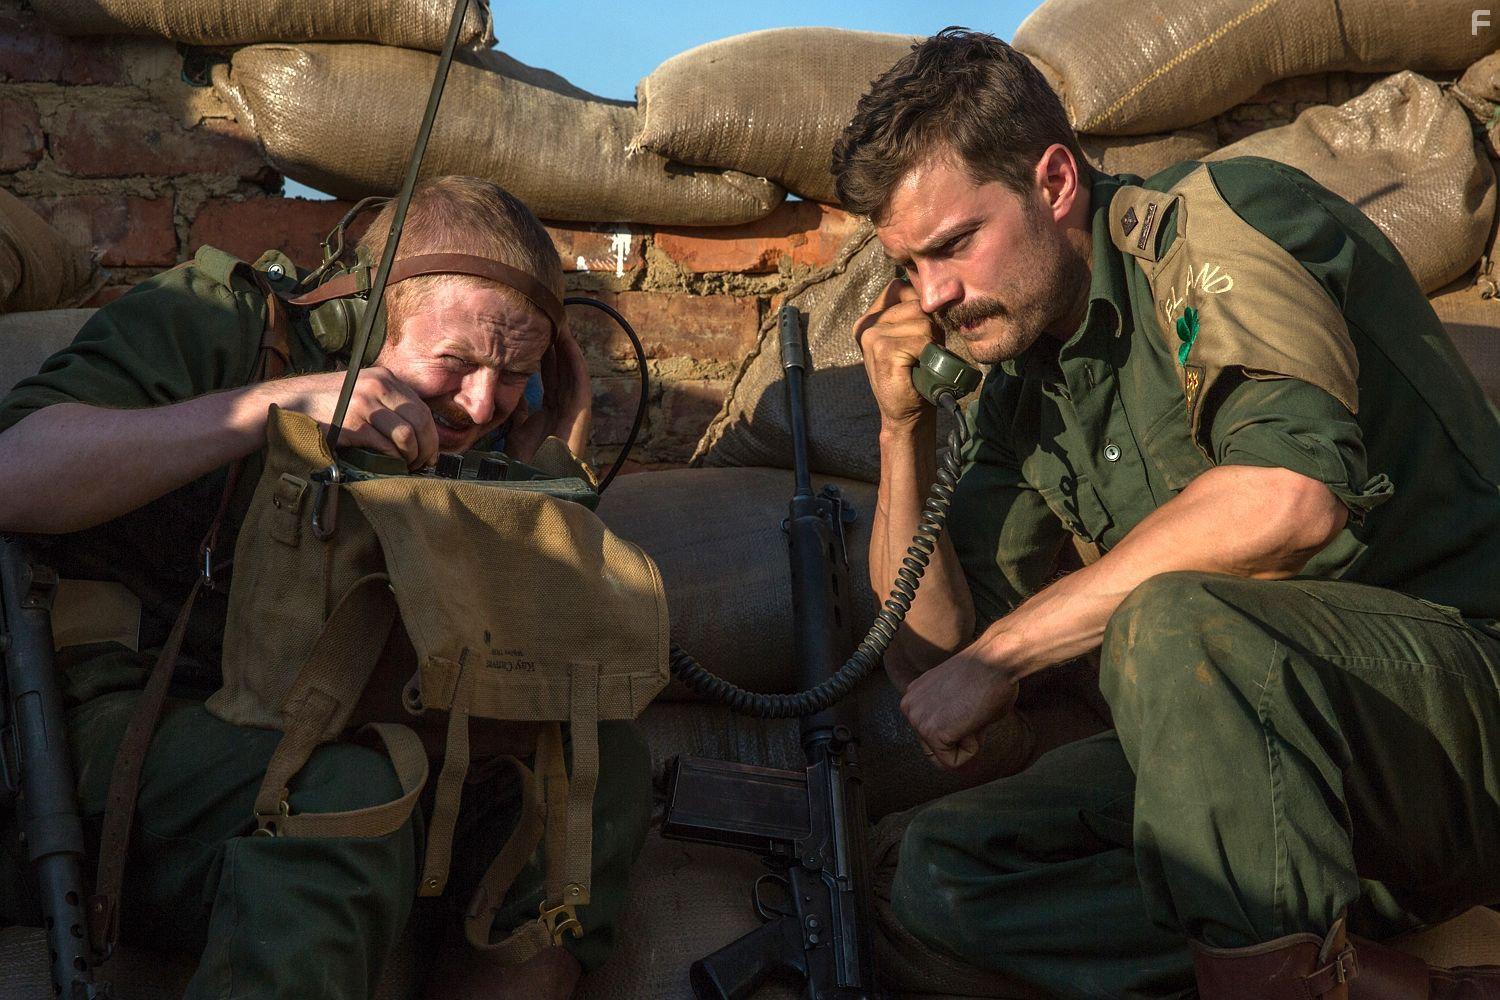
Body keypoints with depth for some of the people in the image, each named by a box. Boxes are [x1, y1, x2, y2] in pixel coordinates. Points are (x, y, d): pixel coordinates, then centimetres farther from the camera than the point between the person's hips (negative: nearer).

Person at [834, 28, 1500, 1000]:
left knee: (1171, 622, -34)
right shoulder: (1019, 396, 11)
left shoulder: (1224, 216, -9)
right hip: (1266, 749, 8)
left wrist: (1003, 651, -19)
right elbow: (931, 655, 14)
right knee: (941, 866, -7)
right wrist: (904, 424, 2)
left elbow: (1290, 496, -29)